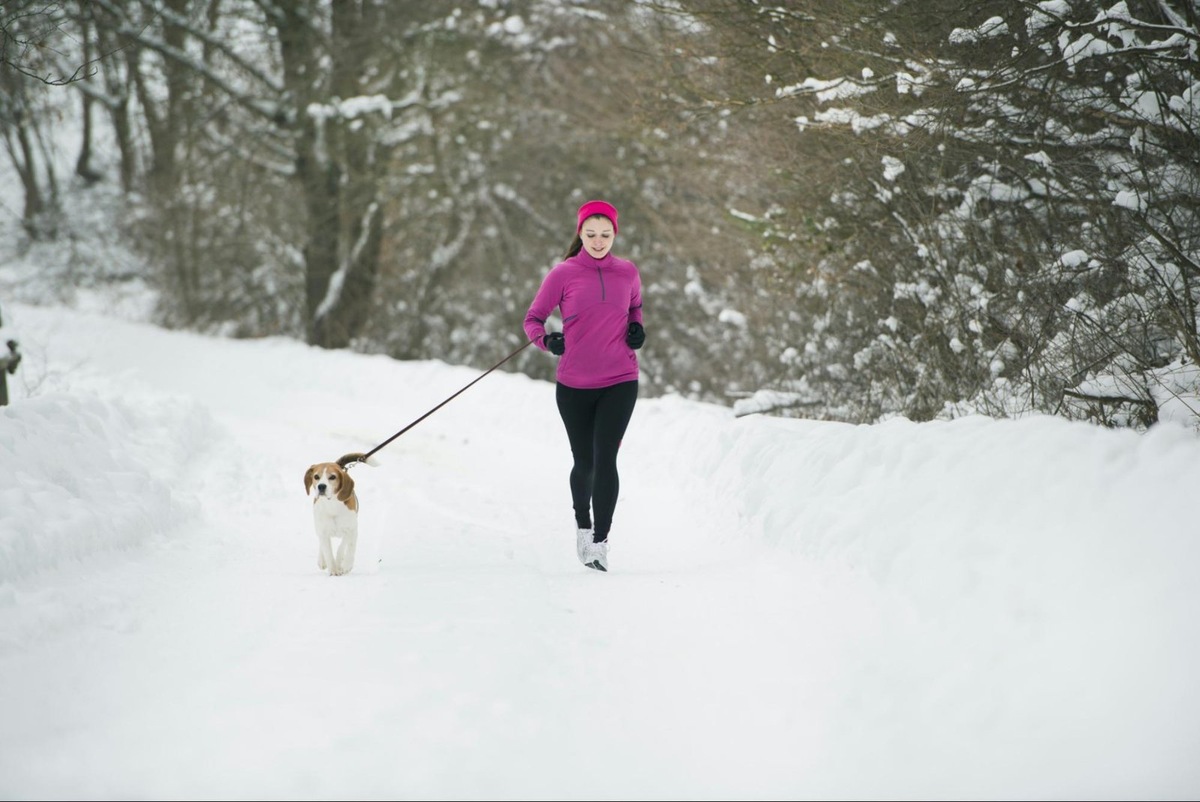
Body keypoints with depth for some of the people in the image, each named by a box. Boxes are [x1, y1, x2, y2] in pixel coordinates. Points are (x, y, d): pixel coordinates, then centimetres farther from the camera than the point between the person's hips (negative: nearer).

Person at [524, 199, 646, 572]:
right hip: (574, 385, 0)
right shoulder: (562, 274, -4)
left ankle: (600, 541, -10)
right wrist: (546, 340, -20)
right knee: (584, 462, 10)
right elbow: (533, 318, 0)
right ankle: (582, 523, 38)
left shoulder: (628, 272, 4)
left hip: (619, 383, 0)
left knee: (605, 458, -14)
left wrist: (636, 328, 4)